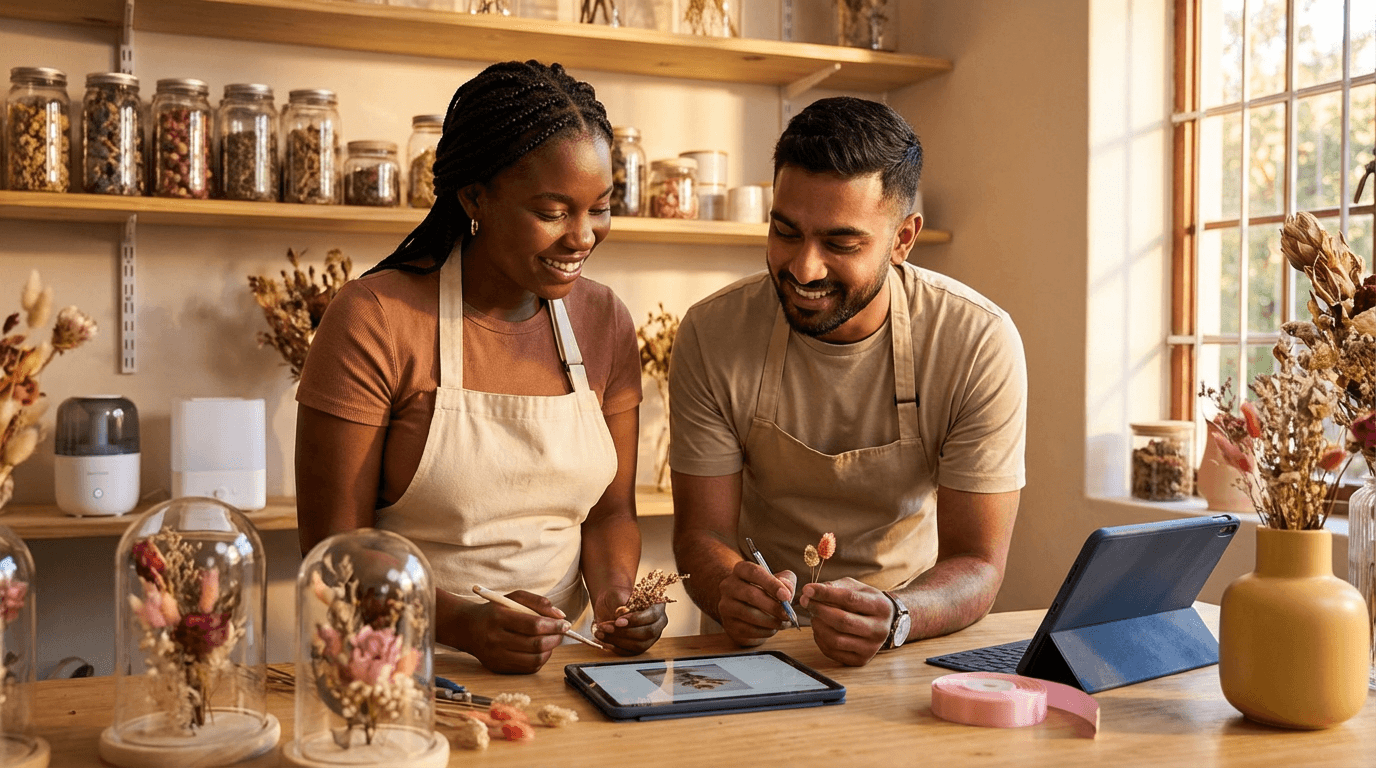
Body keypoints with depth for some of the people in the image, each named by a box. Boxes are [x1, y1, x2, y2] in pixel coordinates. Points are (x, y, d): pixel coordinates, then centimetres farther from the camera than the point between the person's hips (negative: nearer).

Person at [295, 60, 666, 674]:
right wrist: (463, 624, -23)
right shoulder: (372, 320, -10)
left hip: (555, 664, 4)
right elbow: (334, 549, -9)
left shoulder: (605, 323, 6)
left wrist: (615, 594, -8)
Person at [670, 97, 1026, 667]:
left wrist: (893, 618, -36)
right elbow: (702, 532, -8)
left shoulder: (980, 345, -16)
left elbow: (976, 563, -15)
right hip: (762, 637, 0)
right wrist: (730, 588, -31)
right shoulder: (712, 335, -12)